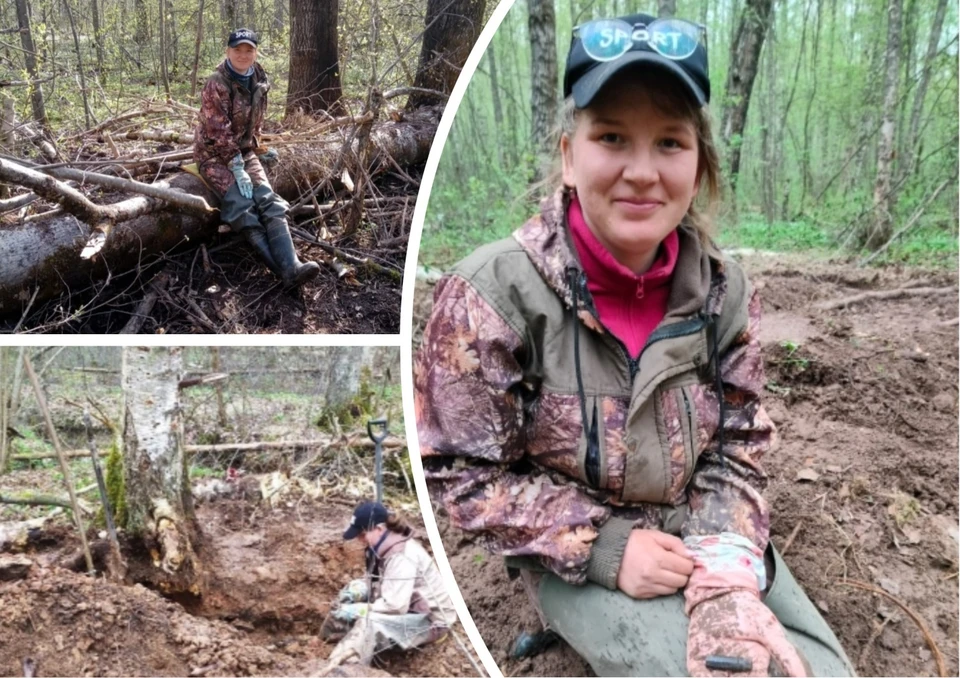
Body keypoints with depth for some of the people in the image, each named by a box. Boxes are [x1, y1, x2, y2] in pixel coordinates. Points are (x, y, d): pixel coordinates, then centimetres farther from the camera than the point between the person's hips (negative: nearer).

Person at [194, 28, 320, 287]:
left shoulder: (258, 83, 5)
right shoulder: (216, 84, -15)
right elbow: (219, 131, -19)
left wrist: (258, 150, 20)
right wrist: (238, 170, -23)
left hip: (244, 151, 5)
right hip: (214, 154, -5)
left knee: (269, 201, -20)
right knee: (242, 206, -27)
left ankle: (291, 268, -38)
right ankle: (281, 269, -36)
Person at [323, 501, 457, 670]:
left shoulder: (401, 557, -27)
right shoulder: (386, 546, 2)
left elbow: (395, 605, -31)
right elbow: (379, 582, 13)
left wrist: (358, 610, -23)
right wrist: (359, 590, -7)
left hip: (430, 620, -11)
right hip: (411, 607, 11)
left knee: (369, 622, -32)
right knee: (352, 593, 6)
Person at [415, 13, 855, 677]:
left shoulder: (724, 290, -8)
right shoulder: (492, 293, -21)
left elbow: (737, 447, -1)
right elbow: (463, 474, -16)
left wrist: (728, 575, -18)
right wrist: (603, 546, -22)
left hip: (701, 537, 5)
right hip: (575, 557, -4)